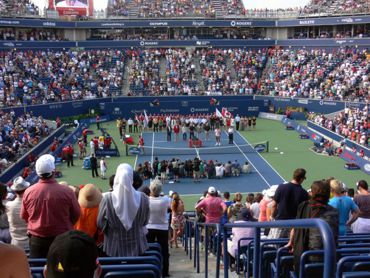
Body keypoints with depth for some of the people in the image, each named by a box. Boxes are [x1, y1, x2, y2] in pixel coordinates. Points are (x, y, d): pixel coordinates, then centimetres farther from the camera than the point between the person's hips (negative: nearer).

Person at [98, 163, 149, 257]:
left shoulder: (107, 199, -16)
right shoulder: (142, 198, -13)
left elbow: (100, 223, -3)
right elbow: (145, 221, 2)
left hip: (114, 247, -1)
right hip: (136, 247, 1)